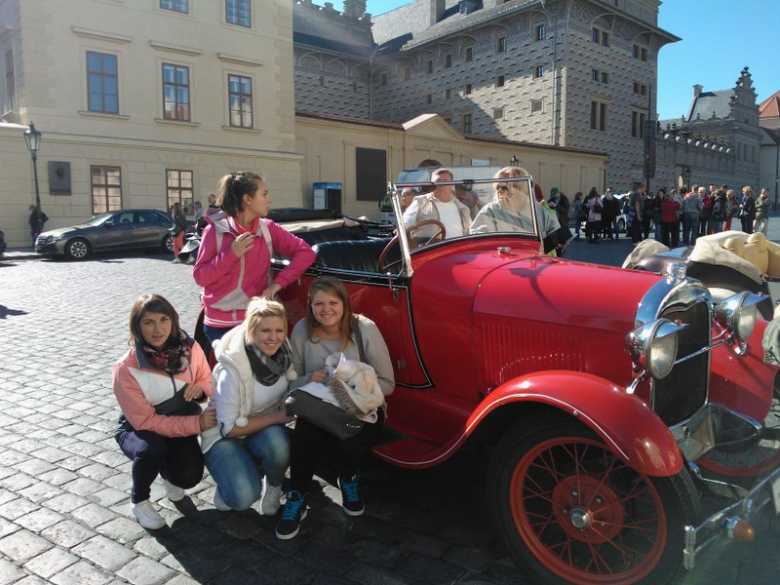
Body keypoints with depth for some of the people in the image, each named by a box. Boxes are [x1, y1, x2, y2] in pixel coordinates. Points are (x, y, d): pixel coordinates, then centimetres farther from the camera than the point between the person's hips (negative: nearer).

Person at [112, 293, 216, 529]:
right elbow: (145, 421, -24)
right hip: (138, 429, -2)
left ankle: (167, 471, 22)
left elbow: (207, 380, 0)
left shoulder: (189, 348, -17)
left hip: (181, 425, 3)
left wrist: (200, 389, -26)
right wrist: (196, 423, -32)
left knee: (189, 477, -18)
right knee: (151, 449, -35)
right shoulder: (126, 369, -26)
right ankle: (139, 501, -2)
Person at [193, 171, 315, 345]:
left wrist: (279, 282, -14)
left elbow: (306, 252, -5)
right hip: (219, 325, -1)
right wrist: (231, 254, -19)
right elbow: (200, 277, -6)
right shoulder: (215, 230, -6)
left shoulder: (268, 229, 0)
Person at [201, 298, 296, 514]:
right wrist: (276, 417, -22)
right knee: (244, 496, -27)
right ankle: (228, 478, 9)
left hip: (266, 433, 4)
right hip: (224, 437, -4)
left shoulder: (282, 353, -10)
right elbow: (228, 427, -18)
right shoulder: (232, 370, -25)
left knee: (278, 441, -32)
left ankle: (274, 486, -1)